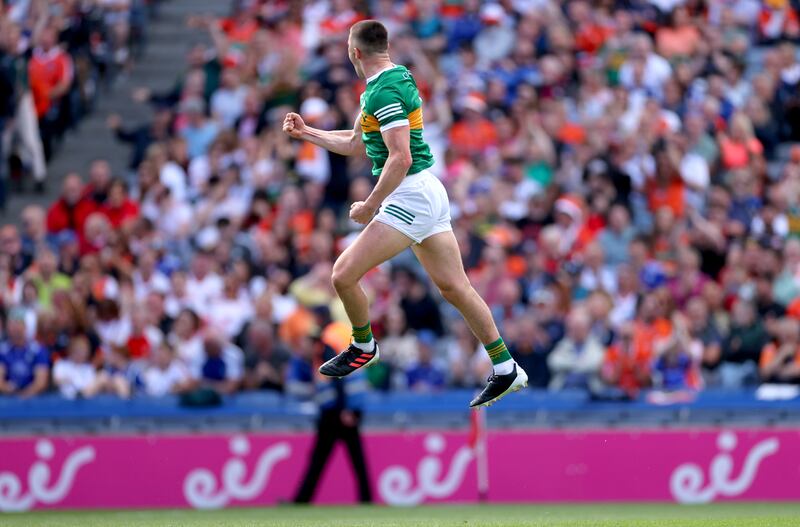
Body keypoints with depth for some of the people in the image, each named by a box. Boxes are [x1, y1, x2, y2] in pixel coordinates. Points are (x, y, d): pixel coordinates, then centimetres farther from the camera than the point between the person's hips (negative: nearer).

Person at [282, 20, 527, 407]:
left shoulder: (384, 92, -17)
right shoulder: (395, 78, 15)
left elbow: (401, 158, -24)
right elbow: (355, 143, 26)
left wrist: (371, 205, -17)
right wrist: (306, 133, 30)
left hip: (409, 197, -10)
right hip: (428, 194, 10)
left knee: (344, 274, -6)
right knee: (454, 288, 10)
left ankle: (363, 347, 16)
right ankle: (505, 370, 11)